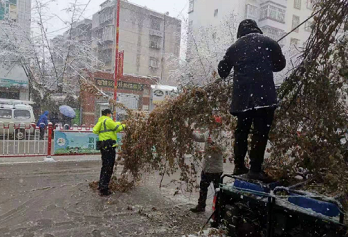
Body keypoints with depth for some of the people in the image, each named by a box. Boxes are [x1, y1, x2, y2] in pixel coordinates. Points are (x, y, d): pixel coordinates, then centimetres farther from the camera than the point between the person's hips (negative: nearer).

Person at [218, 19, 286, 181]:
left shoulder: (234, 47, 12)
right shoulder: (268, 42, 6)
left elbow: (222, 71, 17)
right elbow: (280, 64, 13)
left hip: (242, 96, 3)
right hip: (263, 95, -3)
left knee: (241, 131, 15)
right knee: (260, 132, -1)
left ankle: (239, 166, 20)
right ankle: (255, 169, -3)